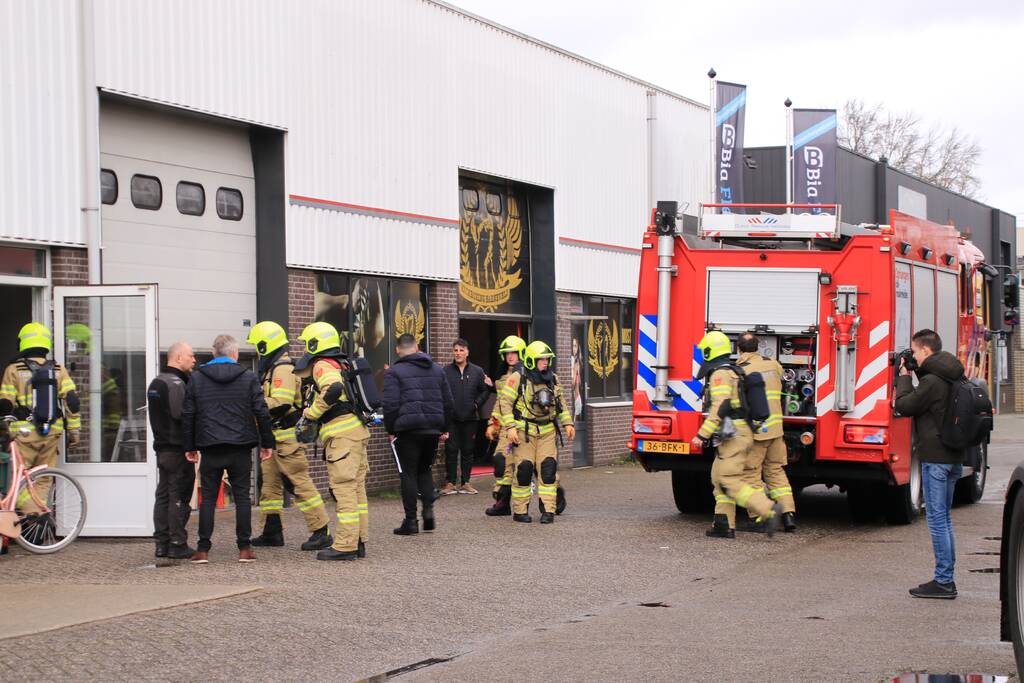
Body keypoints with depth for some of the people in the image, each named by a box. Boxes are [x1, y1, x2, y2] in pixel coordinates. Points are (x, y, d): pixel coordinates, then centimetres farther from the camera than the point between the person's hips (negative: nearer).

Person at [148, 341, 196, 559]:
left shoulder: (155, 383, 17)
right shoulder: (176, 383, -16)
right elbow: (182, 415, -24)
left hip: (162, 447, 10)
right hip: (178, 449, -10)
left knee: (163, 496, 11)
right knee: (179, 498, -5)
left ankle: (162, 543, 13)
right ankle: (177, 545, -4)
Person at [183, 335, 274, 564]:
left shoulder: (196, 378, 5)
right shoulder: (248, 378, 0)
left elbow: (187, 415, 5)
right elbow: (262, 413, -1)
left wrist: (189, 447, 12)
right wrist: (267, 443, 7)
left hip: (210, 449, 1)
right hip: (240, 448, -1)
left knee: (208, 498, 5)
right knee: (242, 497, 5)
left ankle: (203, 550, 3)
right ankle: (244, 548, 4)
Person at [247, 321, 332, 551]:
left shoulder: (282, 369, -16)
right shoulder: (273, 368, 17)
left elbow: (280, 403, -25)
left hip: (287, 437, -11)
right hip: (275, 437, 11)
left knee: (301, 482, -9)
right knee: (270, 482, 13)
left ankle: (321, 532, -8)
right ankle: (272, 532, 20)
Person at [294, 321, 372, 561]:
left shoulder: (323, 365, -8)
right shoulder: (341, 364, 22)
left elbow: (333, 389, -27)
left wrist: (309, 415, -17)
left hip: (342, 434, -10)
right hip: (357, 429, 10)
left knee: (343, 489, -9)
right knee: (356, 488, 12)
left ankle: (344, 546, -9)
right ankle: (359, 541, 17)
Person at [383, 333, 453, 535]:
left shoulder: (394, 371, -2)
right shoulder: (437, 369, 14)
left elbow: (390, 405, -10)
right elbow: (449, 403, 14)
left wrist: (391, 430, 1)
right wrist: (444, 428, 21)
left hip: (408, 429, -5)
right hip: (433, 430, 5)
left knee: (409, 473, 2)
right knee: (425, 469, 19)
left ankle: (411, 521, 3)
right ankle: (428, 508, 1)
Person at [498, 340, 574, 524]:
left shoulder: (552, 379, 11)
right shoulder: (517, 379, -8)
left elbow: (560, 403, 21)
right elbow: (505, 402, -9)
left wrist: (567, 423, 12)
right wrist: (510, 427, -16)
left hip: (546, 431, 4)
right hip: (524, 432, -4)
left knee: (548, 468, -4)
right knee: (523, 469, -4)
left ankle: (548, 510, -1)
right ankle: (520, 511, 7)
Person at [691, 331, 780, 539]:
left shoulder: (720, 374, -12)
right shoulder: (732, 372, 20)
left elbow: (720, 407, -22)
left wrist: (702, 435, -21)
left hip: (733, 436, -10)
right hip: (736, 434, 10)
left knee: (730, 481, -13)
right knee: (719, 478, 12)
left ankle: (768, 511, -20)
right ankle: (724, 525, 9)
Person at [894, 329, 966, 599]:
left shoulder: (931, 382, -18)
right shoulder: (951, 379, 11)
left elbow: (904, 406, -11)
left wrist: (904, 377, 0)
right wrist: (915, 374, 13)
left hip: (935, 458, -9)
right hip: (954, 456, 9)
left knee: (936, 518, -5)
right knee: (943, 517, 15)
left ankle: (943, 581, -4)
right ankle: (946, 579, 19)